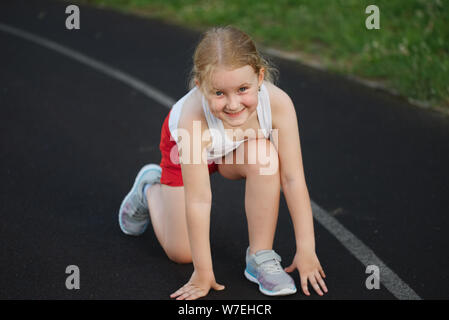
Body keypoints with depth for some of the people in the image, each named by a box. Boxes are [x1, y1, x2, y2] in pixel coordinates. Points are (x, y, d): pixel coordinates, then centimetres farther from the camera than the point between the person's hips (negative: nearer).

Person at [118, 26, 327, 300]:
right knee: (181, 252, 3)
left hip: (235, 152, 2)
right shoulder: (193, 120, -44)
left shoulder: (278, 103, -39)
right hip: (184, 145, -1)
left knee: (264, 156, -35)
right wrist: (203, 273, -29)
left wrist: (306, 250, -26)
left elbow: (293, 179, -30)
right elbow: (198, 201, -37)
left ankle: (261, 257, -16)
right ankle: (150, 188, 33)